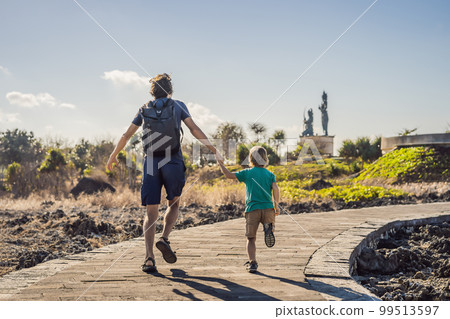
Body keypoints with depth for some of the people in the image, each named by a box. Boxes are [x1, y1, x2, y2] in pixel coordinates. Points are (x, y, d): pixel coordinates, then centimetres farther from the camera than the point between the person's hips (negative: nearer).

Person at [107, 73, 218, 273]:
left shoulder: (145, 109, 14)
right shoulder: (178, 106, 8)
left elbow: (126, 135, 17)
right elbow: (194, 129, -4)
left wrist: (113, 155, 28)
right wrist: (211, 146, 3)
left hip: (151, 162, 2)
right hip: (173, 162, -2)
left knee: (151, 212, 2)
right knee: (174, 204, 19)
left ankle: (149, 257, -10)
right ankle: (164, 239, -5)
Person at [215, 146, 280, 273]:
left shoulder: (247, 173, 5)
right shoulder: (270, 174, 9)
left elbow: (229, 175, 4)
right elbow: (275, 189, -4)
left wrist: (221, 164, 19)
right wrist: (276, 205, 4)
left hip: (252, 209, -1)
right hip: (268, 208, 1)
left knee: (251, 238, 5)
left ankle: (252, 262, -10)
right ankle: (269, 227, -18)